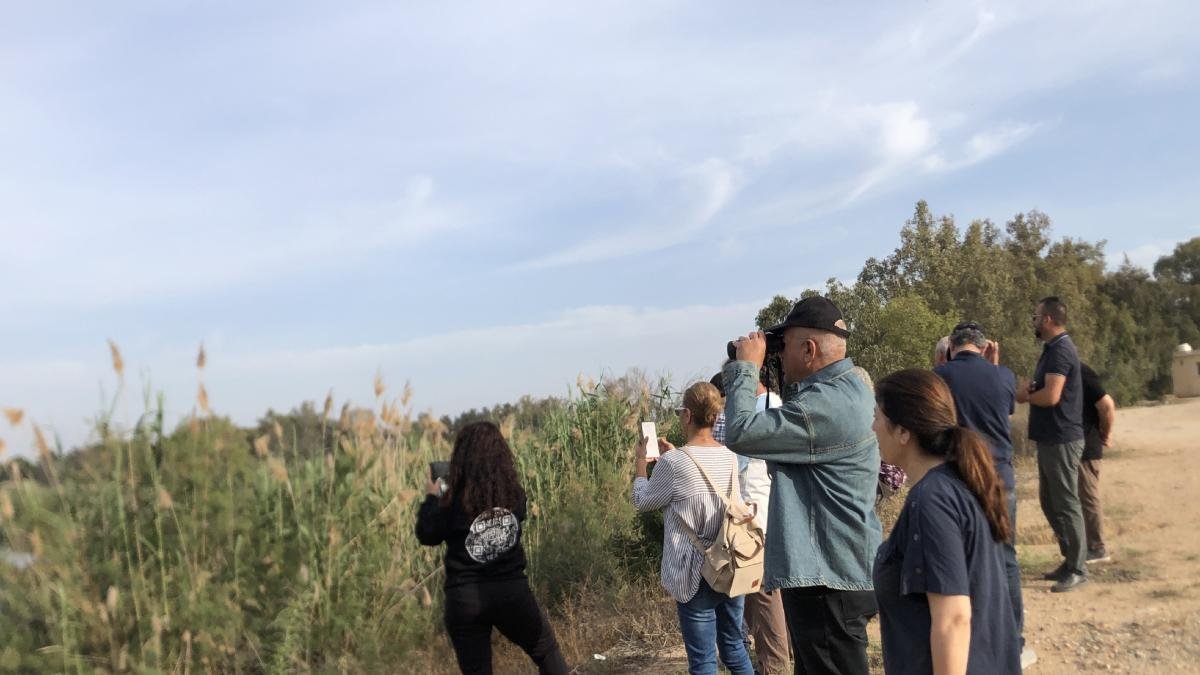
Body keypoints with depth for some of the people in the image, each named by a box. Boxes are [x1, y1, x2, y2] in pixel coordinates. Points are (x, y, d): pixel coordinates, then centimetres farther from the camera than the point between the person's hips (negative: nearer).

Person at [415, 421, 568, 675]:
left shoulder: (454, 500, -12)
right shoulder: (514, 493, -3)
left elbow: (427, 536, 2)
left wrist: (432, 498, 16)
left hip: (464, 597, -1)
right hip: (513, 590, 1)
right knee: (547, 650, 21)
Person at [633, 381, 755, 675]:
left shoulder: (673, 463, -17)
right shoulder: (730, 457, 1)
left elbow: (643, 501, -1)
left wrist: (641, 462, 13)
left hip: (696, 574, -6)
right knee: (734, 648, 20)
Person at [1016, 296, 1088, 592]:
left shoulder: (1060, 350, -18)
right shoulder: (1053, 348, 15)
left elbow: (1051, 396, -26)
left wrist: (1025, 396, -7)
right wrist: (1030, 389, -3)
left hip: (1061, 440, -10)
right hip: (1050, 438, 10)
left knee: (1066, 504, -3)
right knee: (1050, 502, 16)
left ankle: (1077, 570, 6)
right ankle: (1070, 561, 26)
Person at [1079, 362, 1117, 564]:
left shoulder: (1081, 373, -18)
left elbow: (1106, 405, -21)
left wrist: (1105, 435, -8)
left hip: (1084, 448, -9)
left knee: (1088, 499, 0)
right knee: (1078, 499, 15)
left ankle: (1097, 549, 11)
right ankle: (1088, 546, 24)